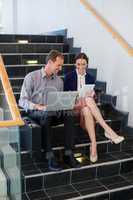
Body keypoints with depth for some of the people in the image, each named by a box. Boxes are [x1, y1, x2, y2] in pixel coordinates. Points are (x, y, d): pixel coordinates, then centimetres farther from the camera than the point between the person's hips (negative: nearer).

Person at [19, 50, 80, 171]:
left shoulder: (59, 81, 15)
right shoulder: (31, 77, -1)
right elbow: (23, 101, -6)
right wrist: (39, 107, -23)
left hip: (54, 112, 4)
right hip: (35, 112, -4)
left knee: (68, 116, -28)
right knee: (46, 115, -39)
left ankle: (68, 154, -27)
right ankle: (50, 156, -34)